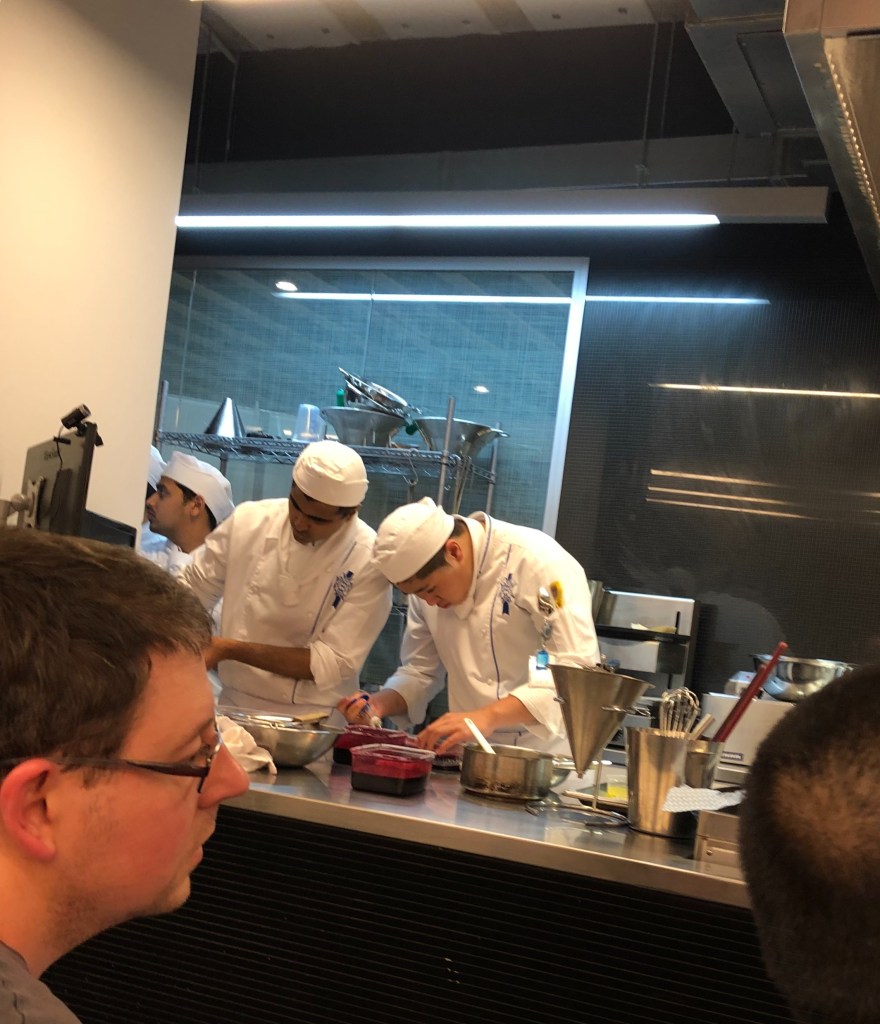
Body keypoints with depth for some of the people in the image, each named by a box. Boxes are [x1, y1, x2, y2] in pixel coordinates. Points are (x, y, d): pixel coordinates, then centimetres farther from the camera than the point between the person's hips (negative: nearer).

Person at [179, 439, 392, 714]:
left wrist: (230, 649, -15)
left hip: (310, 723, -3)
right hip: (233, 709, 4)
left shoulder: (370, 562, -12)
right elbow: (191, 590, 10)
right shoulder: (249, 521, -2)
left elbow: (332, 663, -13)